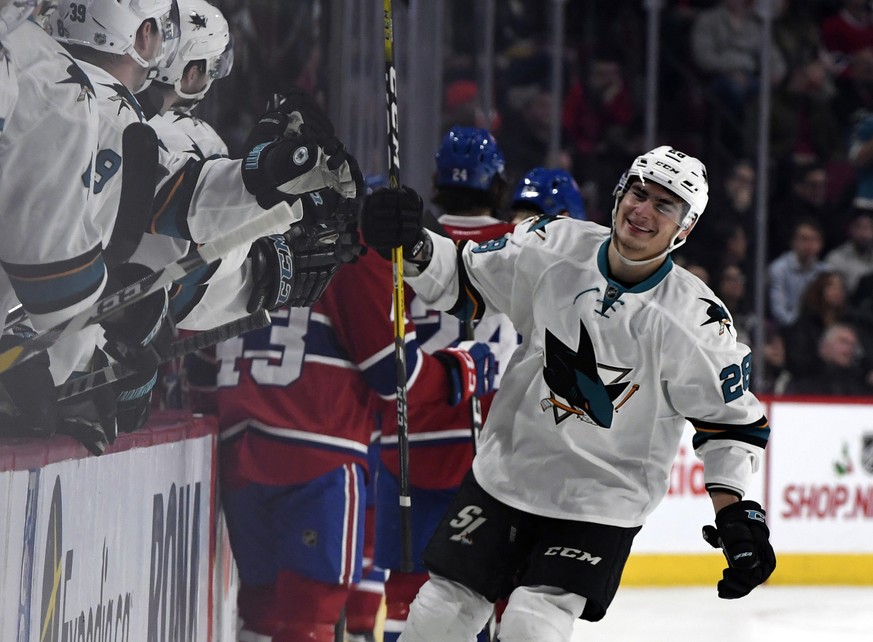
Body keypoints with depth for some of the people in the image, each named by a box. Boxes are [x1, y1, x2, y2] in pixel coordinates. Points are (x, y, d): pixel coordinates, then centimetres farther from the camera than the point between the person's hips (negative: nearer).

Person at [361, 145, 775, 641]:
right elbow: (461, 278, 4)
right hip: (506, 474, 3)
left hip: (601, 503, -3)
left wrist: (736, 514, -15)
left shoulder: (697, 321, -15)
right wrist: (412, 247, -15)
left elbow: (733, 419, -7)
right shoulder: (556, 247, -7)